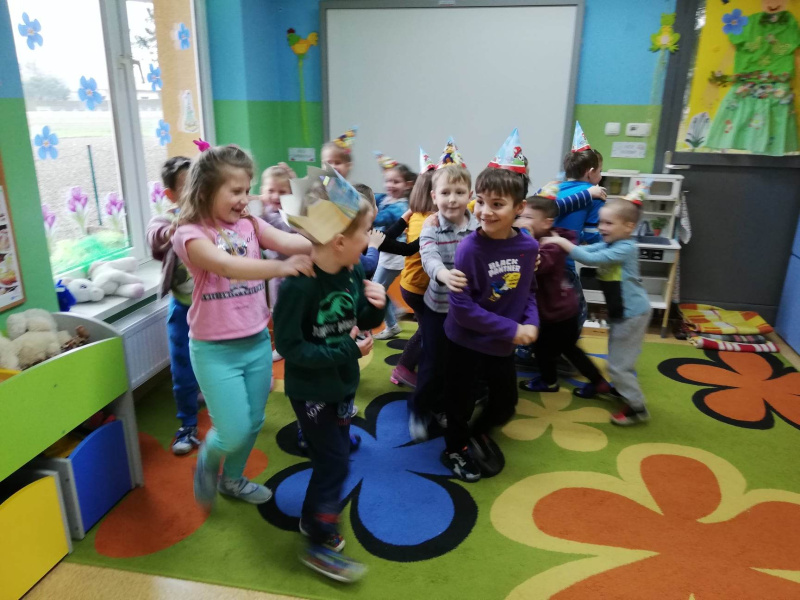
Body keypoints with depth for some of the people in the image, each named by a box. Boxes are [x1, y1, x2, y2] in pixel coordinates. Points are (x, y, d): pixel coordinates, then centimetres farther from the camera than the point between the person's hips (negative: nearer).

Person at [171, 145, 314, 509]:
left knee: (253, 424, 17)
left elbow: (289, 242, -15)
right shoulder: (190, 234, -13)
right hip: (215, 350, -5)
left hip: (257, 342, 5)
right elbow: (227, 265, -31)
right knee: (234, 433, -2)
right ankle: (208, 459, 34)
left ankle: (232, 479, 44)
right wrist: (280, 267, -43)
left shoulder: (250, 225, 1)